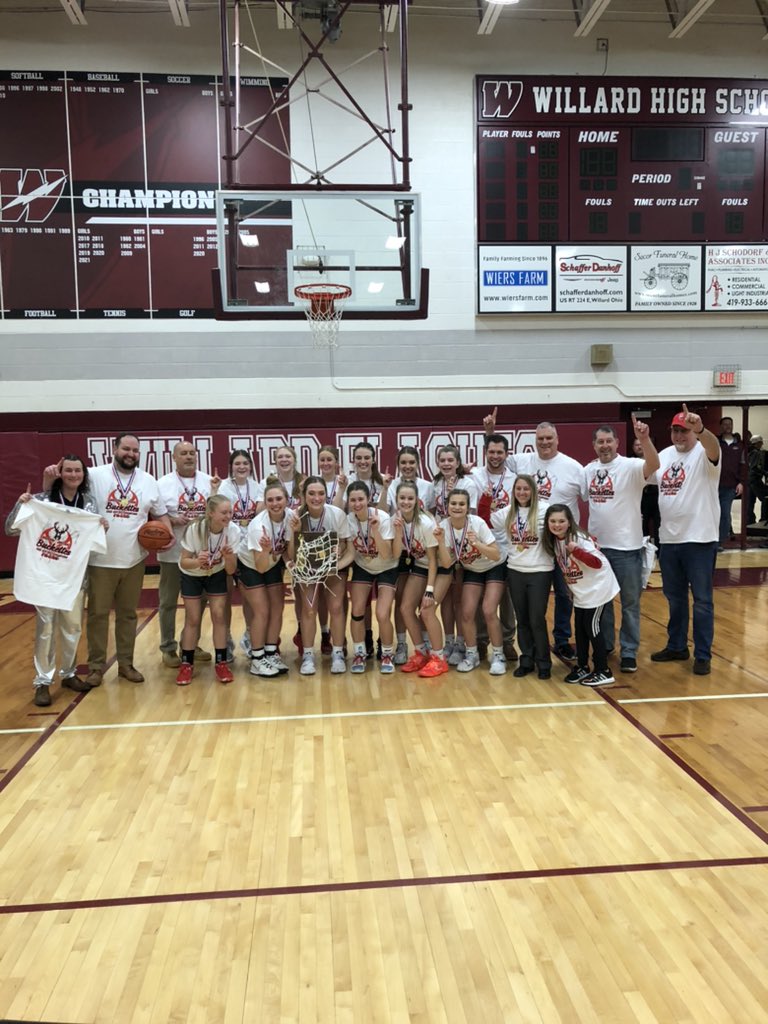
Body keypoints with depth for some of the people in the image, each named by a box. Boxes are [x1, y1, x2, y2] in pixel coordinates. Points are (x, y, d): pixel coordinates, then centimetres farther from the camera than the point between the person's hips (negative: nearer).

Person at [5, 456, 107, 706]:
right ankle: (42, 682, 10)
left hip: (74, 576, 4)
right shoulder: (40, 500, -8)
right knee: (46, 628, -1)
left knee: (73, 627, 11)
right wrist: (20, 505, -19)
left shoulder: (88, 503, 3)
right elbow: (11, 530, -5)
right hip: (43, 575, -3)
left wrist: (102, 528, -7)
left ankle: (69, 674, 29)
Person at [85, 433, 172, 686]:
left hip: (134, 561, 3)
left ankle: (126, 663, 24)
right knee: (98, 613, 5)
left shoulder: (149, 481, 5)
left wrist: (168, 534, -6)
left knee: (128, 613, 13)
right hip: (101, 560, -3)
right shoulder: (95, 476, -6)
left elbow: (160, 514, 12)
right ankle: (96, 666, 18)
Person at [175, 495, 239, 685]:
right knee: (193, 619, 0)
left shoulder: (233, 531, -27)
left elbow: (231, 570, -21)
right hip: (191, 576, -1)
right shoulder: (194, 529, -32)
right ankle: (186, 664, 14)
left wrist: (228, 557, -42)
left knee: (218, 615, -6)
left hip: (216, 575, 1)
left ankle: (221, 663, 6)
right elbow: (184, 562, -25)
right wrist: (197, 561, -45)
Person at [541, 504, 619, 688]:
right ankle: (582, 667, 25)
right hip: (580, 591, 7)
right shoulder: (553, 541, -3)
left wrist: (576, 551, -42)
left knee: (591, 626, -3)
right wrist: (565, 576, 2)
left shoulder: (579, 538, -25)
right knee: (579, 627, 11)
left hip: (597, 588, -7)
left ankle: (603, 672, 8)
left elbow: (597, 563, -31)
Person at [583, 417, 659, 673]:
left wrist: (644, 439, -45)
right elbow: (581, 499, 14)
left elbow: (654, 465, -31)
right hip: (596, 545, 5)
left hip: (627, 547, -5)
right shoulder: (588, 470, 6)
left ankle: (629, 652, 14)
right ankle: (604, 644, 31)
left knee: (630, 602, 5)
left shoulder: (630, 467, -11)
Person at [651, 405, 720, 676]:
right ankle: (677, 647, 30)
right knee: (674, 598, 17)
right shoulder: (664, 455, 9)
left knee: (702, 600, 3)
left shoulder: (704, 454, -10)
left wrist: (699, 429, -53)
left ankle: (703, 655, 12)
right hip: (668, 539, 6)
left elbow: (714, 446, -35)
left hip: (699, 539, -6)